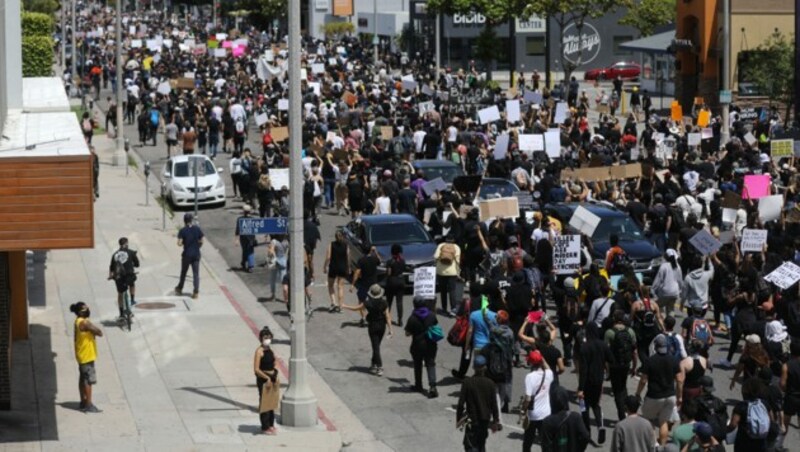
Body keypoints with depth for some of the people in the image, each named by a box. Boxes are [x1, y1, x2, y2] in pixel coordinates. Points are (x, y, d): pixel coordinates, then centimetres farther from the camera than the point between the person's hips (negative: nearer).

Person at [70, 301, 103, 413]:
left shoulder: (78, 322, 8)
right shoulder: (85, 323, -23)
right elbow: (99, 332, -23)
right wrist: (96, 330, -5)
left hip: (82, 356, 10)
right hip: (87, 356, -10)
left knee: (83, 378, 16)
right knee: (89, 380, -5)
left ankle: (83, 402, 25)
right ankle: (88, 405, -3)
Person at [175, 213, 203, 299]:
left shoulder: (183, 230, -9)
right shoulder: (198, 229, -2)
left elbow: (179, 243, -15)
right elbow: (201, 241, -1)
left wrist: (183, 243, 7)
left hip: (187, 254, -1)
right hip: (196, 254, 1)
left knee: (183, 272, 16)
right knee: (196, 273, 4)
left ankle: (179, 289, 31)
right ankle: (196, 292, -2)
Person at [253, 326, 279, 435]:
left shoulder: (270, 350, 8)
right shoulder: (259, 351, -15)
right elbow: (256, 369, -19)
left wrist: (276, 377, 5)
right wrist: (267, 378, -18)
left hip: (272, 378, 8)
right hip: (263, 380, -8)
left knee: (272, 402, 13)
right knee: (264, 402, -1)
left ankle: (271, 425, 24)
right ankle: (265, 427, 6)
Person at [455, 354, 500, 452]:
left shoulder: (467, 382, -13)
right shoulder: (490, 383, -7)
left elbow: (461, 403, -11)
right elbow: (494, 404, -3)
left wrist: (458, 419, 0)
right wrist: (495, 421, 7)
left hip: (472, 419, -3)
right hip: (485, 419, 3)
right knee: (481, 444, 20)